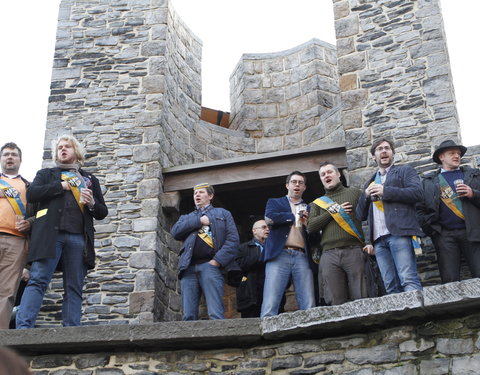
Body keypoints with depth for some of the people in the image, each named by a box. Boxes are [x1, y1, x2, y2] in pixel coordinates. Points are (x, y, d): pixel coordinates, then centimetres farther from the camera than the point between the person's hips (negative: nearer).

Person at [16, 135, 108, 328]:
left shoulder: (90, 179, 28)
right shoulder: (46, 174, 24)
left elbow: (102, 212, 23)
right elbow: (31, 194, 4)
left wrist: (92, 203, 1)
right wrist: (63, 185, 0)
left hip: (79, 238, 2)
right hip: (50, 234, -2)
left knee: (74, 288, -4)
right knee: (38, 281, -15)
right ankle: (23, 328, -21)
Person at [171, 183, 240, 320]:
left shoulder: (223, 214, 21)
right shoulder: (187, 218, 32)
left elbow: (233, 240, 6)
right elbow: (175, 232, 9)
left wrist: (217, 260, -7)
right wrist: (199, 221, 3)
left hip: (210, 265, -3)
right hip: (188, 268, 3)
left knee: (215, 314, -15)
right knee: (188, 316, -5)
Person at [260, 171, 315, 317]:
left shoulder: (309, 209, 25)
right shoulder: (274, 202, 20)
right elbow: (269, 218, -3)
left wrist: (307, 223, -3)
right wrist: (295, 216, 3)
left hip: (302, 257, 2)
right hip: (280, 255, -2)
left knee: (309, 308, -10)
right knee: (270, 306, -15)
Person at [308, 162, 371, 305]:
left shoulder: (355, 193, 17)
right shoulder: (317, 203, 23)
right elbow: (311, 227, 7)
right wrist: (333, 211, 1)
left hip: (354, 252, -1)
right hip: (329, 255, 2)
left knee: (360, 299, -9)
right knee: (336, 302, -7)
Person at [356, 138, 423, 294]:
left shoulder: (405, 171, 16)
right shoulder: (371, 183, 31)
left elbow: (418, 193, -3)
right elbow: (361, 215, 25)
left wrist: (385, 191, -5)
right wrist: (366, 195, 5)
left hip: (399, 233, -5)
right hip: (379, 239, 5)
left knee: (408, 280, -17)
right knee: (391, 286, -3)